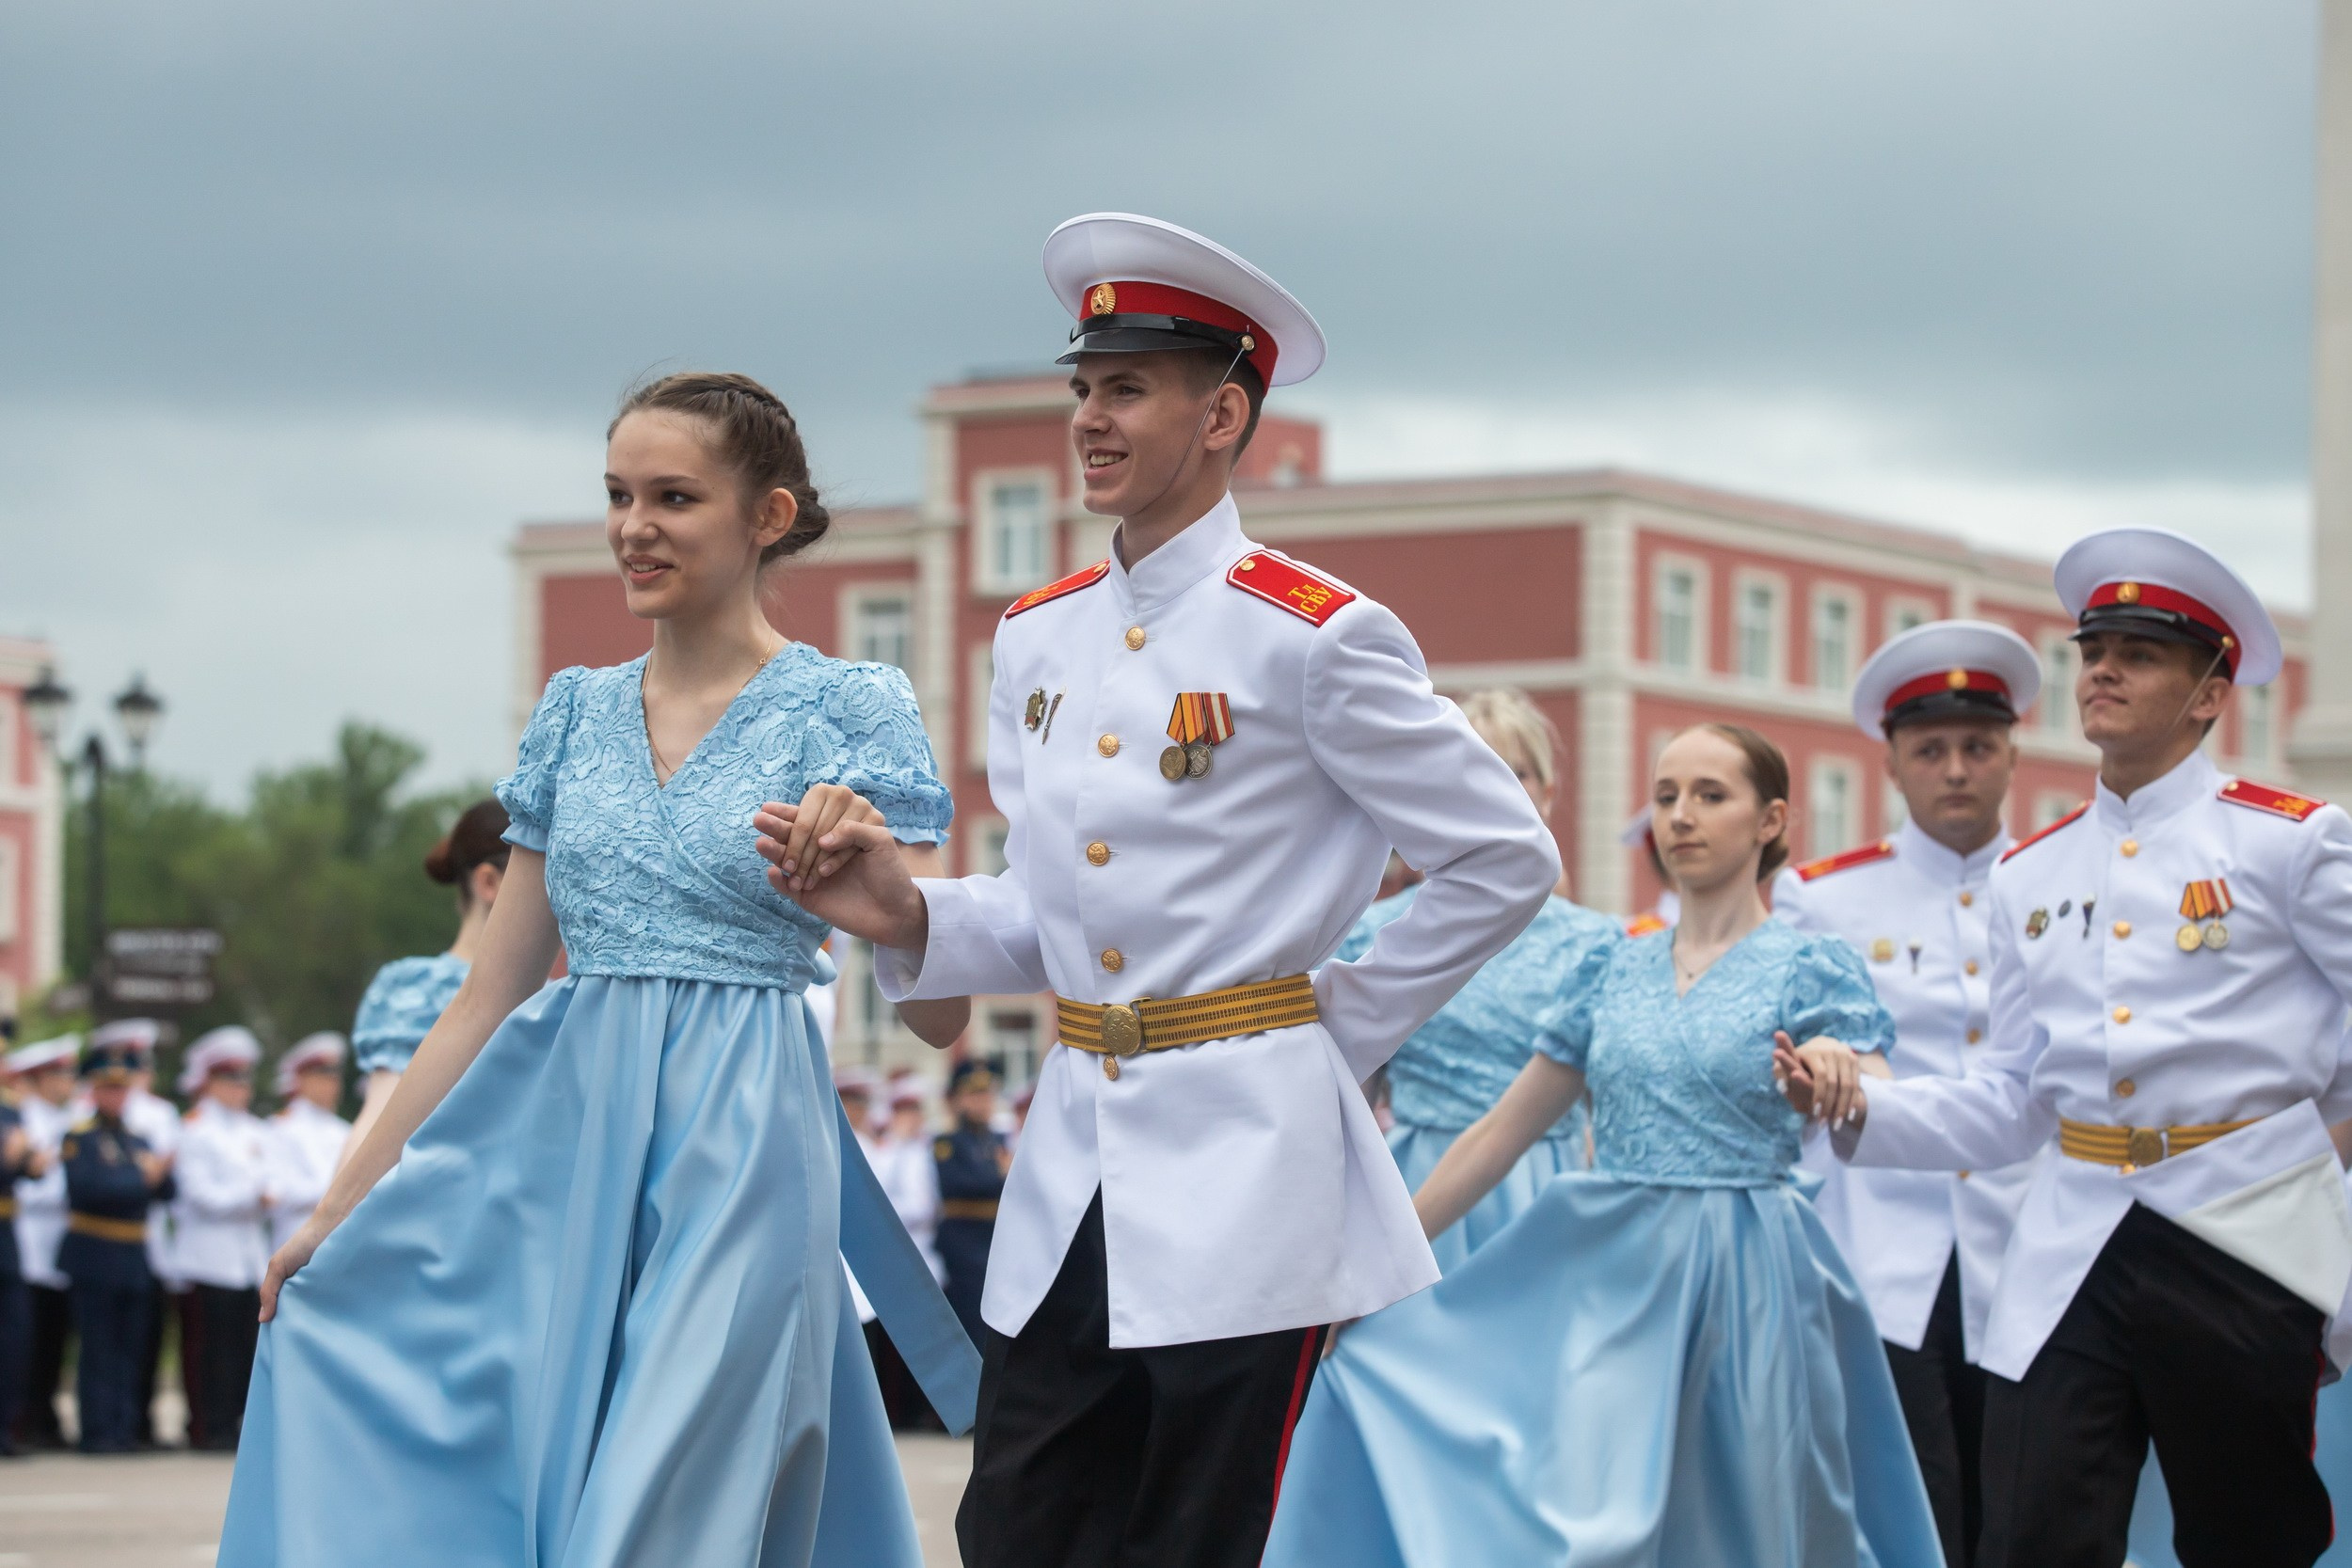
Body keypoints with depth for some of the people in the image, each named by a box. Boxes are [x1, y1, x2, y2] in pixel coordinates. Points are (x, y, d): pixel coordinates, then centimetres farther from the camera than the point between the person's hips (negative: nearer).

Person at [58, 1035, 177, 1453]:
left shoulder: (138, 1142, 17)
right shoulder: (78, 1138, -2)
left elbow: (165, 1192, 11)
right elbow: (88, 1187, -17)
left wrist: (162, 1171, -10)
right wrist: (140, 1179, -19)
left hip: (134, 1258, 6)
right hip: (94, 1257, -6)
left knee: (130, 1351, 6)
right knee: (97, 1350, -5)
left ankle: (124, 1430, 9)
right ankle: (97, 1431, -4)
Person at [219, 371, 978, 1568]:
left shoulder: (846, 709, -1)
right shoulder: (579, 713, 12)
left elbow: (940, 1011, -5)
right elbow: (491, 996, 15)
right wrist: (342, 1205, 14)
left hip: (737, 1162, -5)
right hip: (551, 1160, 5)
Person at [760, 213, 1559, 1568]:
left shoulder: (1311, 638, -8)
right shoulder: (1040, 640, 11)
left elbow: (1507, 862, -4)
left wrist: (1343, 1024, -2)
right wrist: (909, 916, -3)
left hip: (1242, 1164, -6)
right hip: (1070, 1164, 6)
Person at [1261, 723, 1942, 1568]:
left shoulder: (1810, 969, 0)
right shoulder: (1610, 970, 11)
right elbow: (1502, 1132, 14)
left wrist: (1835, 1080, -33)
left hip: (1743, 1299, -3)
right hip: (1608, 1284, 3)